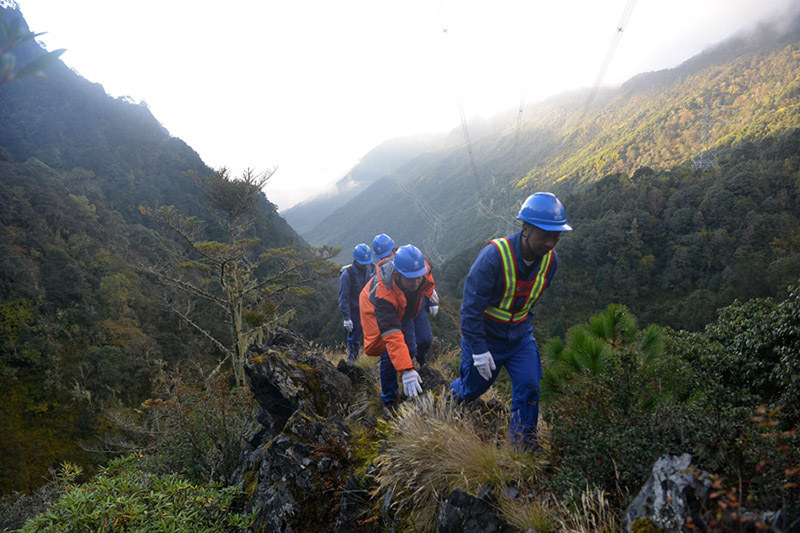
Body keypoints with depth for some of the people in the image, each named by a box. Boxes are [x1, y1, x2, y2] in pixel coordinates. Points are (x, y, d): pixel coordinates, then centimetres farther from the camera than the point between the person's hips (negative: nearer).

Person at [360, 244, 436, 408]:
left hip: (403, 309, 5)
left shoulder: (422, 267, -33)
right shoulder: (383, 292, -47)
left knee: (410, 349, -2)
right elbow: (393, 336, -52)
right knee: (388, 353, -15)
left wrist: (429, 290, 17)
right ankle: (388, 401, 4)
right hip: (376, 309, -5)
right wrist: (406, 370, -58)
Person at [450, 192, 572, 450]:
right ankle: (453, 396, 51)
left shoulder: (550, 259, -11)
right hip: (485, 335, -4)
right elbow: (471, 306, -26)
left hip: (520, 335, 4)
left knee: (529, 387, -4)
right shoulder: (494, 256, -31)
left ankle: (525, 445, 16)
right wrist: (479, 349, -23)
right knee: (474, 386, 14)